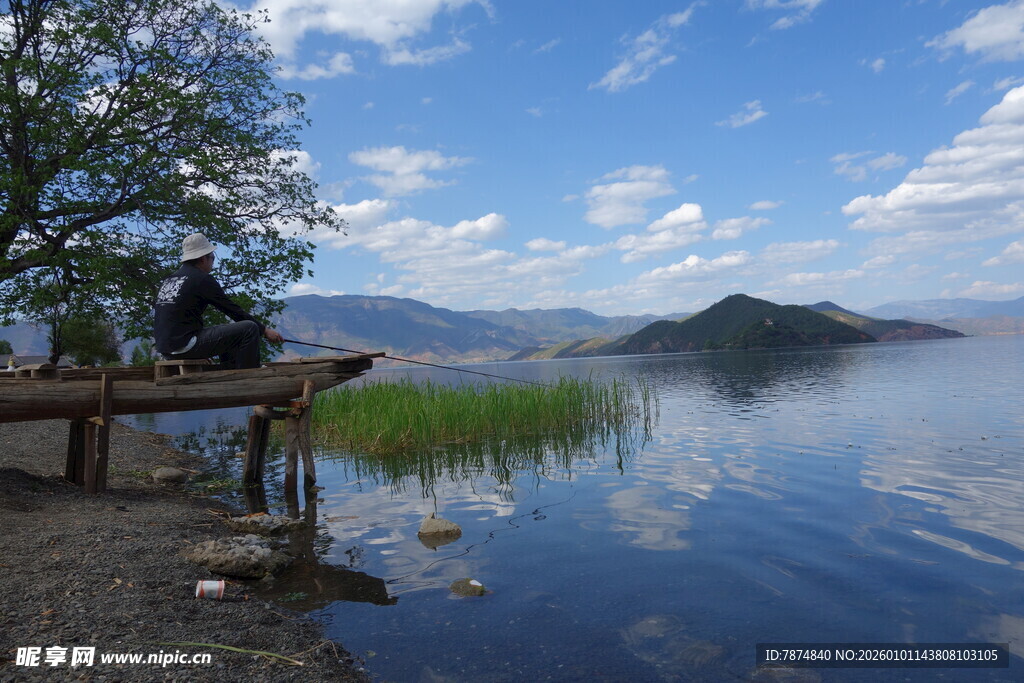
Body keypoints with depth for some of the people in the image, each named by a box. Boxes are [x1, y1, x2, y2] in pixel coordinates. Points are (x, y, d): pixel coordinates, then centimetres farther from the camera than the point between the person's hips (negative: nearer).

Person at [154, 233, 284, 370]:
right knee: (250, 328, -9)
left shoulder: (168, 280, 17)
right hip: (185, 345, -9)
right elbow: (233, 310, -5)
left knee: (228, 334, 28)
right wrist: (264, 330, 3)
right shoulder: (202, 279, -7)